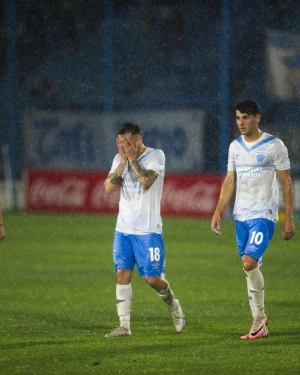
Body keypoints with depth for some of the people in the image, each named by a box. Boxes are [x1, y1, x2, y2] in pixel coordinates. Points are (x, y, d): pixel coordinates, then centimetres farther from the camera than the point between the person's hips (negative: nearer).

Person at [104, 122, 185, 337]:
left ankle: (174, 306, 25)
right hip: (123, 228, 4)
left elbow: (146, 182, -21)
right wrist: (123, 161, -10)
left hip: (148, 229, -4)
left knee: (153, 278, -4)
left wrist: (133, 158, -17)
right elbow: (109, 188, -4)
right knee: (122, 274, -4)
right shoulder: (119, 159, 8)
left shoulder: (156, 156, -6)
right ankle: (124, 326, -2)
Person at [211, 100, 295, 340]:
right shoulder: (235, 146, 10)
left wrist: (289, 219, -7)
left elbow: (286, 183, -4)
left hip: (263, 215, -6)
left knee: (249, 263, -20)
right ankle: (260, 325, 12)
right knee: (251, 269, 6)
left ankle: (260, 316, -3)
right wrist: (218, 212, 6)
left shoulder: (274, 146, -6)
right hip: (241, 215, 6)